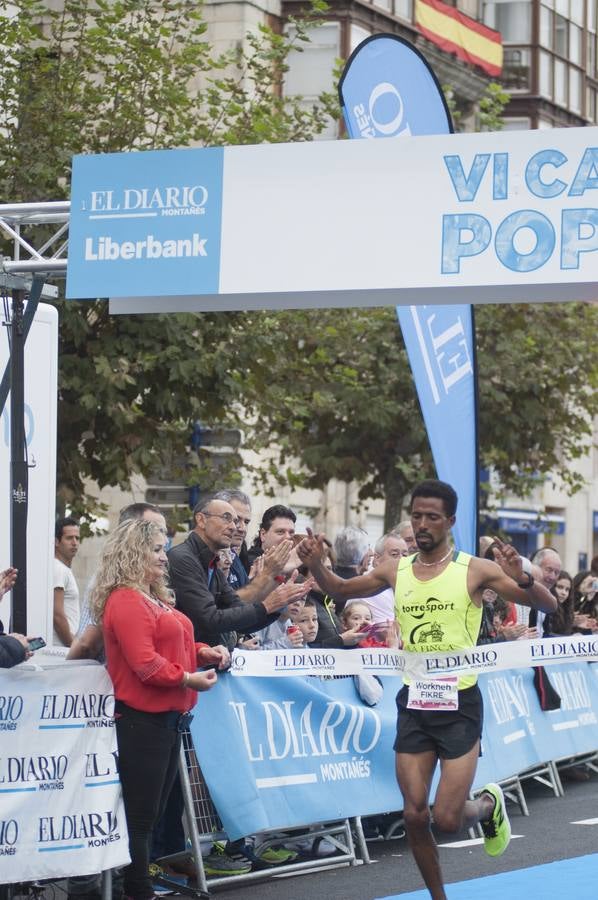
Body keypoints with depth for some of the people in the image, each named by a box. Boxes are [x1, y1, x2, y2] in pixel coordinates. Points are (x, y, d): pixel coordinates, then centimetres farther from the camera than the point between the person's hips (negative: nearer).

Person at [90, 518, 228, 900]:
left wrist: (203, 652, 7)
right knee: (140, 815, -5)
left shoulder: (155, 599, 17)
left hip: (167, 717, 10)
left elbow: (174, 646, 25)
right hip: (142, 720, -10)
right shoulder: (125, 601, -15)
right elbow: (145, 664, -23)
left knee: (153, 811, 13)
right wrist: (188, 679, -18)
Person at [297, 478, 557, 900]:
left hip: (459, 703, -4)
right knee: (415, 814, 1)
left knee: (448, 818, -8)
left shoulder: (475, 570, -8)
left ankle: (490, 806, 26)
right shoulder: (396, 571, 4)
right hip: (413, 703, 4)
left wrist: (521, 578, -31)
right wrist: (315, 565, 0)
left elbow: (548, 605, -10)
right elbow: (340, 591, 20)